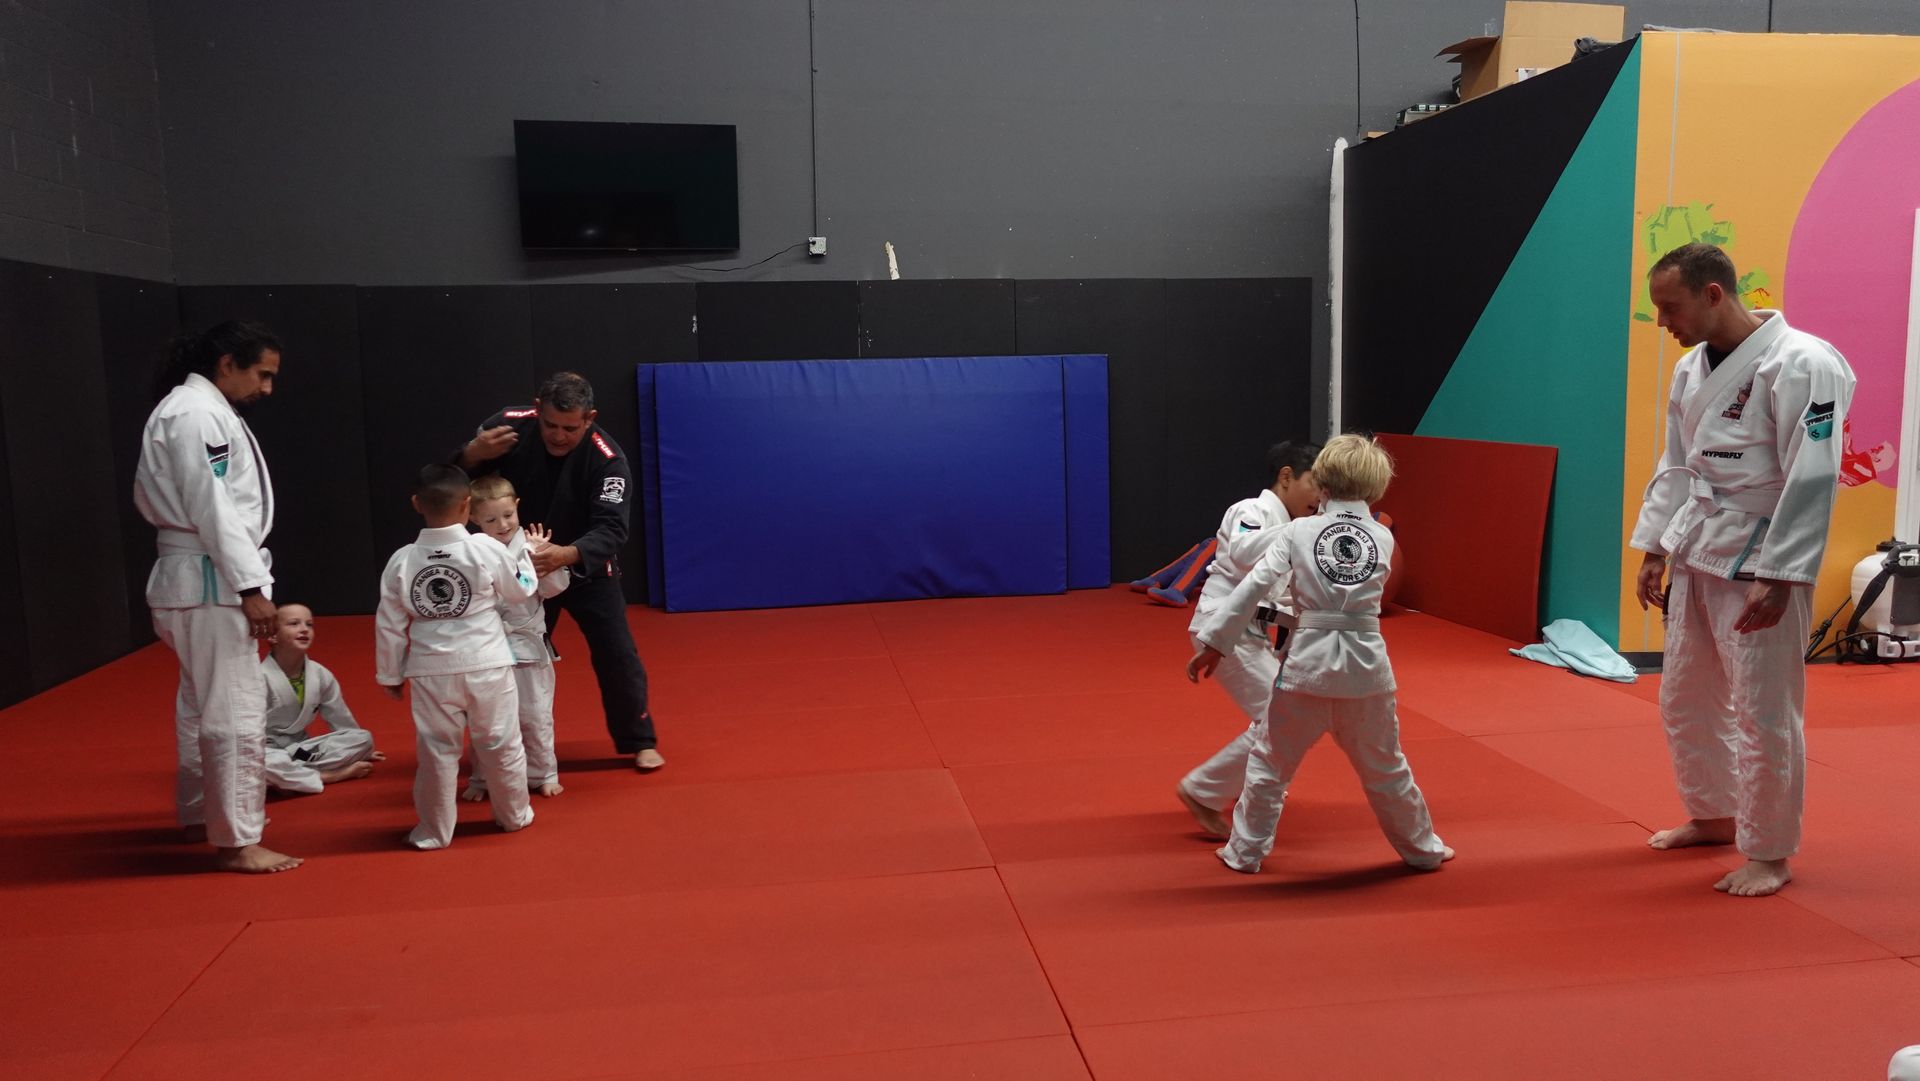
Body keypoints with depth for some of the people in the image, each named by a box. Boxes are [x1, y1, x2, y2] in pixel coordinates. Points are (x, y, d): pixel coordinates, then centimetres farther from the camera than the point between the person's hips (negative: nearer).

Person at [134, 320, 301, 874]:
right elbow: (213, 507, -23)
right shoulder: (197, 414, -17)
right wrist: (251, 586, -22)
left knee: (202, 702, 20)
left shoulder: (199, 409, 16)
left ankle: (201, 814, 34)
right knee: (237, 710, -9)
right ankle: (237, 841, -4)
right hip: (210, 579, -11)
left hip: (196, 576, 11)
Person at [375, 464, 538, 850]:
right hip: (486, 665, -1)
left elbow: (389, 625, 1)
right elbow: (521, 590, 5)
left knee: (437, 749, 10)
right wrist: (527, 554, 23)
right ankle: (514, 814, 30)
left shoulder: (402, 561, -5)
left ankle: (435, 829, 19)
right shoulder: (486, 550, -11)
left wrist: (390, 674, 13)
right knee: (501, 743, 14)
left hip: (432, 672, 1)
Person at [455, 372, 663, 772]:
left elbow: (610, 529, -31)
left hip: (586, 568, -2)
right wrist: (473, 454, -34)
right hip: (521, 566, 2)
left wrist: (568, 554, -51)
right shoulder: (510, 426, -18)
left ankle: (640, 741, 15)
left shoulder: (606, 458, -25)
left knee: (617, 655, -2)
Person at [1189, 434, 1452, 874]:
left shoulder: (1297, 531, -7)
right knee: (1385, 766, 21)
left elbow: (1252, 589, -10)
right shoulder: (1384, 538, 1)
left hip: (1308, 663, -2)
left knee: (1268, 761, 15)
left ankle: (1245, 851, 22)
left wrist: (1214, 643, -5)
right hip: (1365, 666, 2)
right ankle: (1423, 849, 36)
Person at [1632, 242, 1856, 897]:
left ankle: (1769, 853, 16)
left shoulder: (1802, 363, -16)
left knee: (1764, 713, -1)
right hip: (1698, 553, 8)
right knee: (1685, 700, 16)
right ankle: (1715, 816, 36)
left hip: (1761, 560, -8)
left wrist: (1778, 578, -21)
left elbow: (1812, 480, -19)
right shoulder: (1691, 368, 7)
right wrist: (1654, 551, 13)